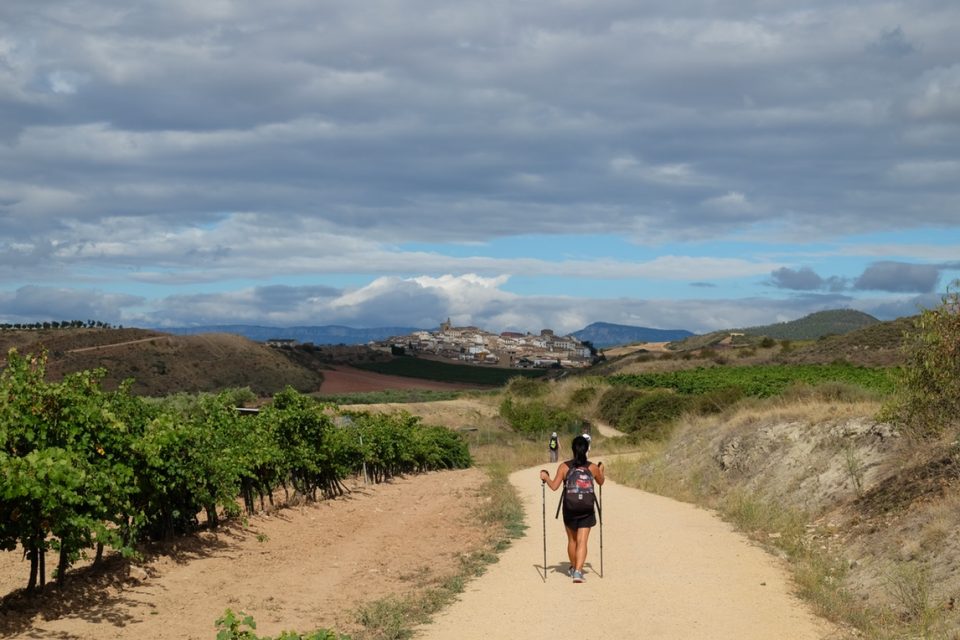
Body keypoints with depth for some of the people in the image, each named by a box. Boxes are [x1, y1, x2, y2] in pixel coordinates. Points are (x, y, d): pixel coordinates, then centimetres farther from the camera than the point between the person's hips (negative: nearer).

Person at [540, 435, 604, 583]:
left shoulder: (564, 467, -7)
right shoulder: (593, 467, -3)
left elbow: (554, 486, -11)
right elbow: (600, 482, 16)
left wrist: (545, 477, 7)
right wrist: (601, 471, 35)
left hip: (569, 509, 1)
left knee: (572, 540, 19)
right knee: (582, 542, -2)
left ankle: (573, 568, 36)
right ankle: (578, 571, -16)